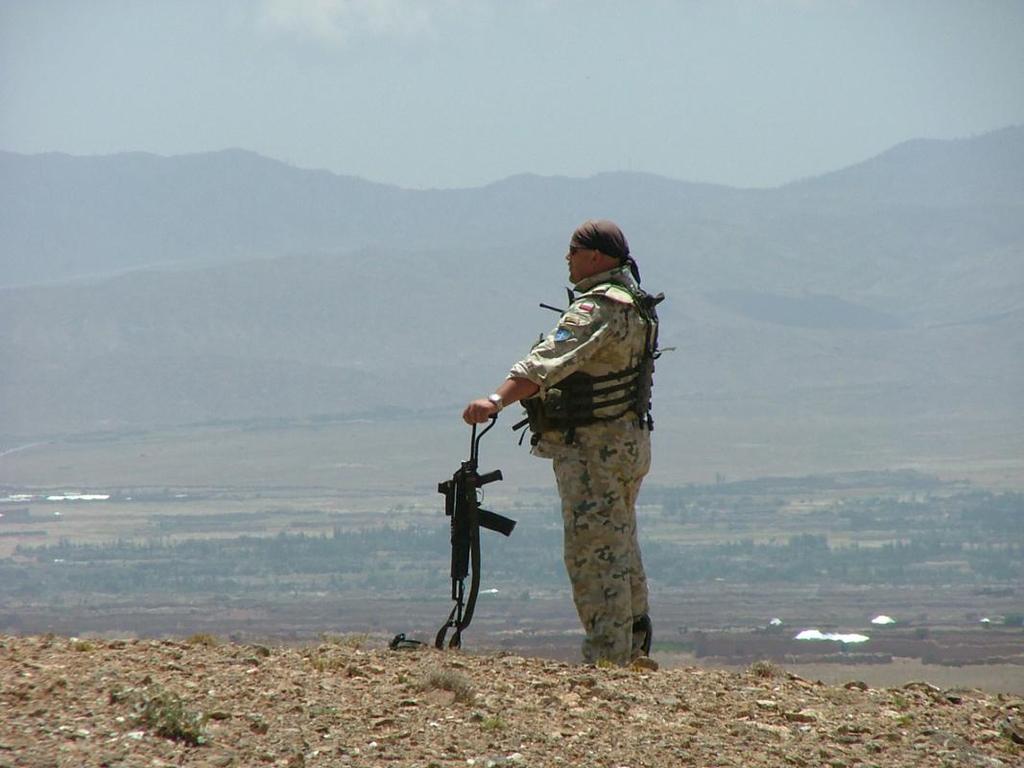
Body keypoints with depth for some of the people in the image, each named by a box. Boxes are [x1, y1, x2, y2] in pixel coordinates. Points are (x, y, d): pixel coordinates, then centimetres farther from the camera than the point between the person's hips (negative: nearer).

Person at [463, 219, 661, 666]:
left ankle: (606, 659, -11)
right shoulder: (634, 304, 14)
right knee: (621, 549, 19)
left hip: (593, 447, -11)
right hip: (628, 440, 11)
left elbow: (548, 361, -32)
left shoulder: (595, 308, -18)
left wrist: (498, 399, -41)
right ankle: (633, 651, 28)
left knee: (593, 554, -9)